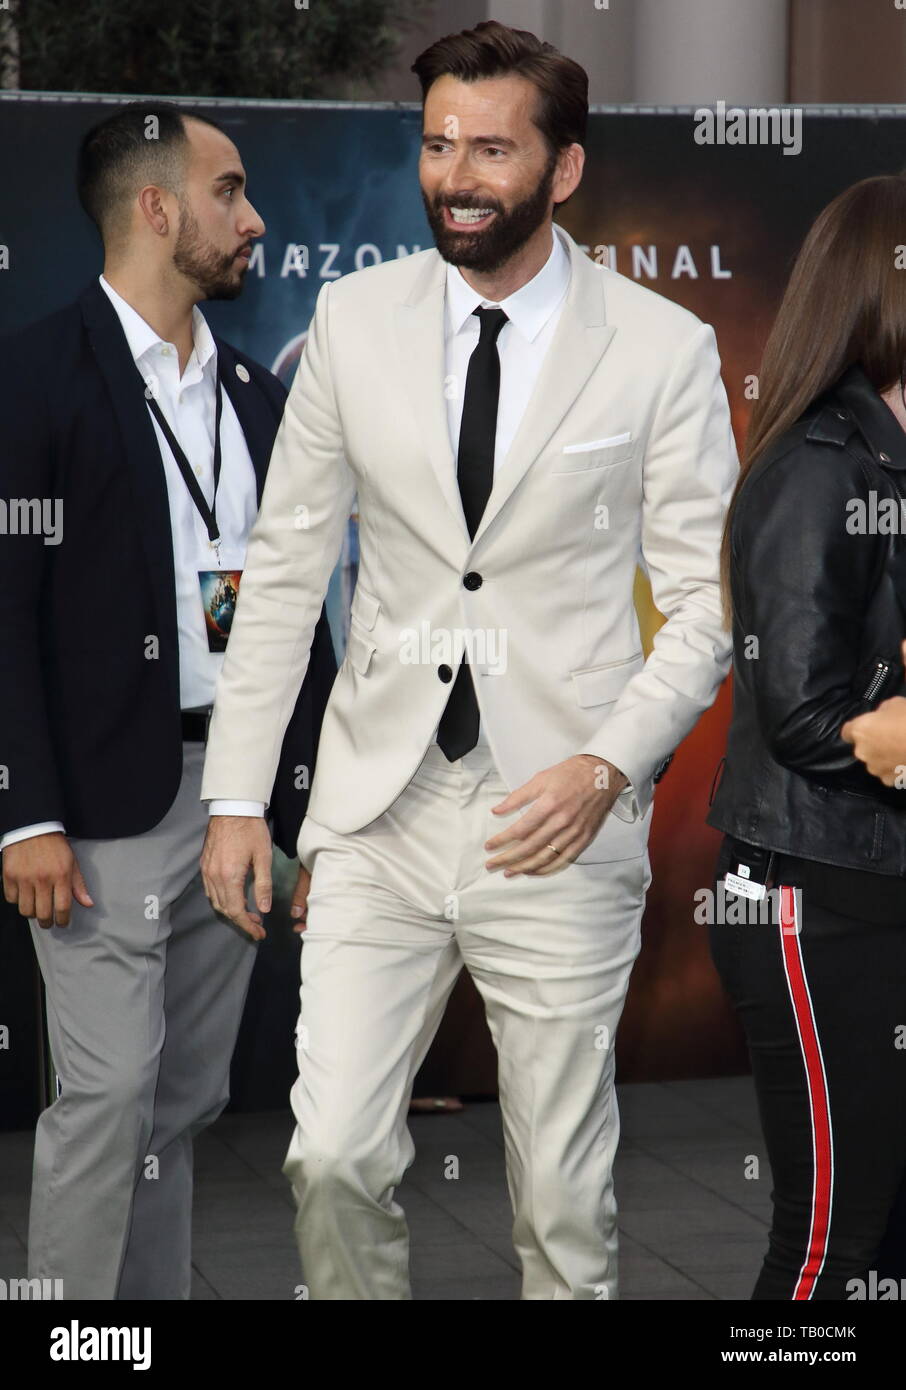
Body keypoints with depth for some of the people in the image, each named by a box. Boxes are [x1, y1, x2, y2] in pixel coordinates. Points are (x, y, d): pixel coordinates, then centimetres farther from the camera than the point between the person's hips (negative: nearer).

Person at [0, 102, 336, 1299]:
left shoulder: (255, 395, 13)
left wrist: (317, 809, 12)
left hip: (242, 796, 6)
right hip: (107, 806, -6)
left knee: (186, 1104, 10)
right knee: (107, 1095, -8)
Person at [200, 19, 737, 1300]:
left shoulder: (662, 350, -4)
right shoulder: (355, 320, 3)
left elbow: (707, 601, 0)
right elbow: (284, 569, 8)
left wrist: (608, 768, -15)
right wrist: (236, 795, 4)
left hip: (559, 823, -2)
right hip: (382, 810, 2)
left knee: (563, 1200, 6)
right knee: (334, 1158, -5)